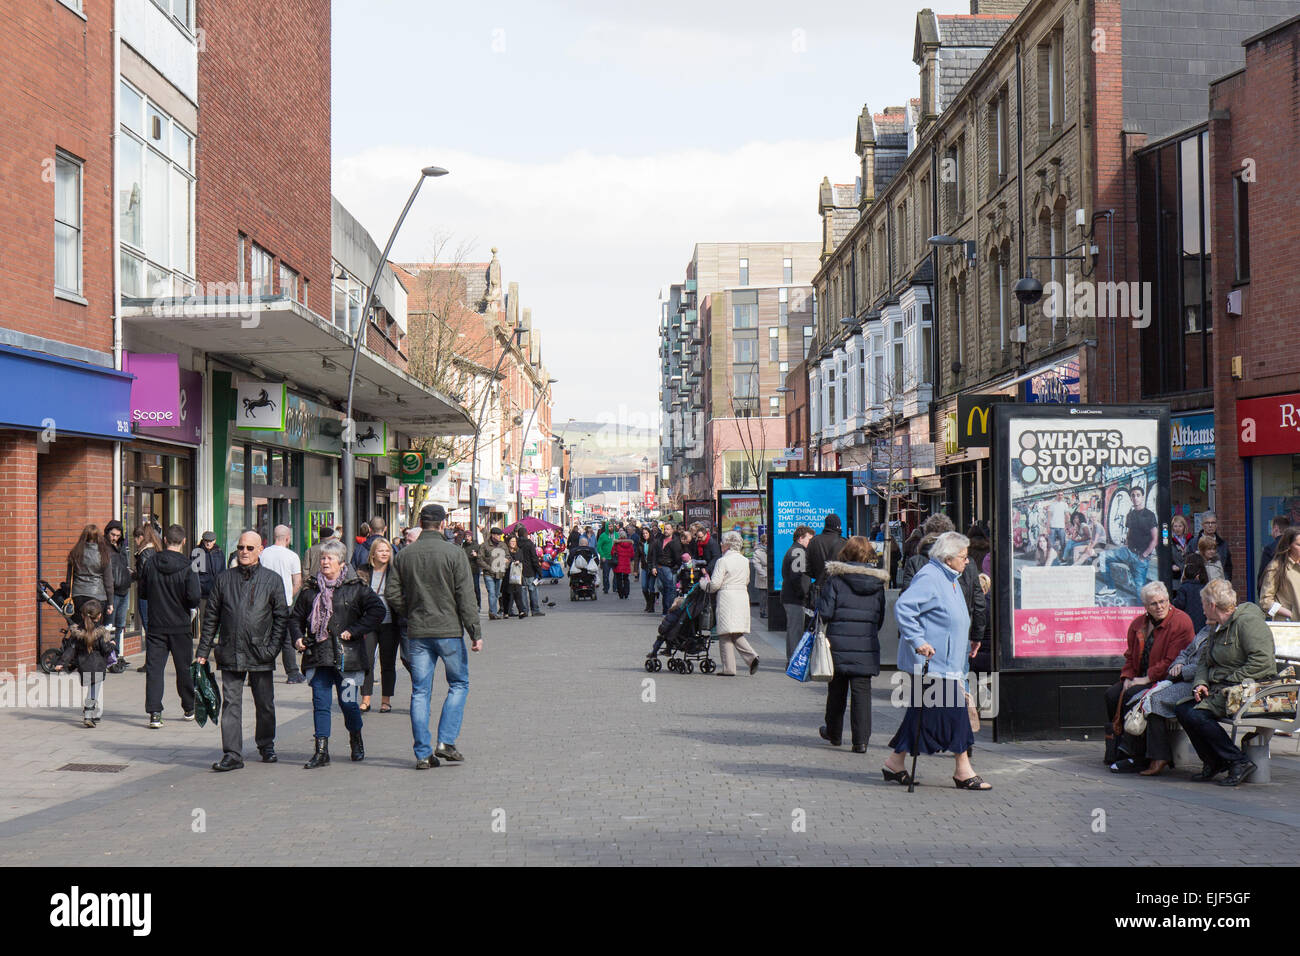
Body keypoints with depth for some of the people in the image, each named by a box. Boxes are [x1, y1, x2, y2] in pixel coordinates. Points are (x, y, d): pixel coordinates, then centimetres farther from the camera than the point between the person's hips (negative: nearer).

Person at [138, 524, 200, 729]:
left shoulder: (151, 565, -3)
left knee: (154, 669, 1)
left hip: (156, 626, 1)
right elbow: (194, 598, -16)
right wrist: (188, 606, 5)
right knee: (184, 668, 13)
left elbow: (142, 593, 5)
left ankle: (154, 713, -10)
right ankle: (189, 709, 27)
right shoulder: (188, 568, -11)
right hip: (181, 627, -1)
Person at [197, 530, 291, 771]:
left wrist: (274, 647, -6)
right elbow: (211, 617, 11)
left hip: (260, 653, -1)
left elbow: (281, 616, 4)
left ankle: (266, 746, 29)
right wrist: (203, 651, 7)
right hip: (230, 653, 1)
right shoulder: (224, 579, 8)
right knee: (231, 704, -3)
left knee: (265, 704, 10)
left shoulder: (272, 580, 4)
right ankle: (232, 755, -2)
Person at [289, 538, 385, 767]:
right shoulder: (310, 589, 11)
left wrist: (354, 631, -9)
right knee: (320, 702, -1)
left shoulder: (356, 588, 0)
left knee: (347, 702, 1)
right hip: (318, 655, 3)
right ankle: (321, 752, 1)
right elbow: (296, 617, 18)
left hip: (346, 654, -3)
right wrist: (297, 637, -1)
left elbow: (378, 610, -3)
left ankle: (356, 741, 28)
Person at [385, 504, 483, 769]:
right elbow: (466, 598, -9)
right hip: (449, 630, -3)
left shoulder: (404, 555, 4)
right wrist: (476, 633, -4)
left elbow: (392, 594, 4)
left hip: (417, 633, 3)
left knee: (420, 692, 7)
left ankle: (423, 754, 5)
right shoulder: (454, 554, -7)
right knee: (459, 684, 12)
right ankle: (446, 742, 1)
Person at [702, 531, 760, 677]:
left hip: (727, 596, -6)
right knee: (737, 634, 13)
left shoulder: (722, 561, -8)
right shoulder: (745, 561, 11)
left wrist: (705, 580, 8)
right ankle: (751, 657, -7)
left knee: (725, 634, -1)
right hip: (743, 596, 6)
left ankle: (728, 667, -2)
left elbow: (715, 584, -11)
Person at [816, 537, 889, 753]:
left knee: (837, 689, 14)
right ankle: (861, 740, -3)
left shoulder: (836, 578, -8)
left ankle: (834, 733, 30)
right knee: (862, 690, 3)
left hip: (839, 642, -1)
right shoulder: (877, 581, 3)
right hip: (867, 644, 2)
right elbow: (880, 617, 9)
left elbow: (825, 612, -11)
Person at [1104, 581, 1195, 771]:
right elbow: (1130, 656, 19)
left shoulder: (1181, 622, -11)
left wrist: (1147, 679, -18)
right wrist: (1127, 678, 0)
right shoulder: (1138, 624, 12)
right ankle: (1115, 751, -8)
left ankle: (1137, 758, -24)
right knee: (1111, 694, -14)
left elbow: (1171, 662, -17)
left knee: (1132, 695, -29)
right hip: (1141, 679, 8)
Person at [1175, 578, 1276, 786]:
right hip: (1220, 689, 10)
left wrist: (1230, 684, -20)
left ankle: (1238, 761, -15)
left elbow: (1263, 661, -21)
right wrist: (1200, 683, 2)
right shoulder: (1217, 627, 20)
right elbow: (1204, 661, 24)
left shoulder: (1248, 621, -12)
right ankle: (1212, 762, 4)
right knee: (1182, 709, -7)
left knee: (1196, 715, -25)